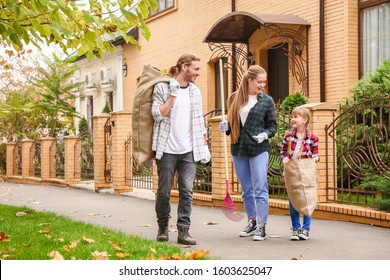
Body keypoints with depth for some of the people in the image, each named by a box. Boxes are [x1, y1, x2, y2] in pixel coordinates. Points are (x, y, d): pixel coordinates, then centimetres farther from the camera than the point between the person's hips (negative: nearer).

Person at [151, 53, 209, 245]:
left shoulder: (195, 91, 12)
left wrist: (204, 146, 12)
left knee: (187, 190, -3)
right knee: (164, 190, 4)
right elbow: (158, 114, -11)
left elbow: (199, 122, 16)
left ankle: (183, 231, 0)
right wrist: (173, 95, -13)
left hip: (188, 150, 4)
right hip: (167, 149, -3)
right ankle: (163, 227, 22)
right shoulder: (162, 87, -2)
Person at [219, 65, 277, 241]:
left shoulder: (267, 101, 0)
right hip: (238, 150, 3)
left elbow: (272, 125, 3)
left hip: (258, 150, -3)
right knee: (246, 190, 13)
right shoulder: (234, 98, 6)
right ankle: (252, 221, 26)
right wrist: (226, 127, -4)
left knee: (260, 189, -4)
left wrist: (265, 134, -17)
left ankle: (261, 226, 0)